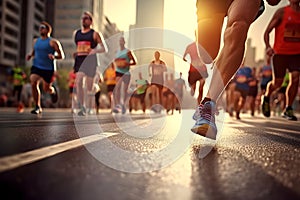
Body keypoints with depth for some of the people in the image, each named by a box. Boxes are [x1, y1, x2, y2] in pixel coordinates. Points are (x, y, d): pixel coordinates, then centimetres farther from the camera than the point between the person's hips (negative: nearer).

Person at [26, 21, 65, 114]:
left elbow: (62, 56, -6)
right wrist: (30, 55, 6)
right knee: (33, 84, -18)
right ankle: (38, 107, -6)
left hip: (48, 68, -4)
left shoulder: (53, 42, -6)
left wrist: (54, 56, -25)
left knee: (46, 88, 4)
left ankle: (53, 91, 45)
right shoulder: (35, 41, 11)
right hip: (36, 66, 4)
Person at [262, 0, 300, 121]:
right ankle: (266, 98, 31)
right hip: (280, 52, -4)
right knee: (277, 82, 0)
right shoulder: (282, 12, -3)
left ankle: (288, 110, 2)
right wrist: (268, 47, -21)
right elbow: (267, 31, -5)